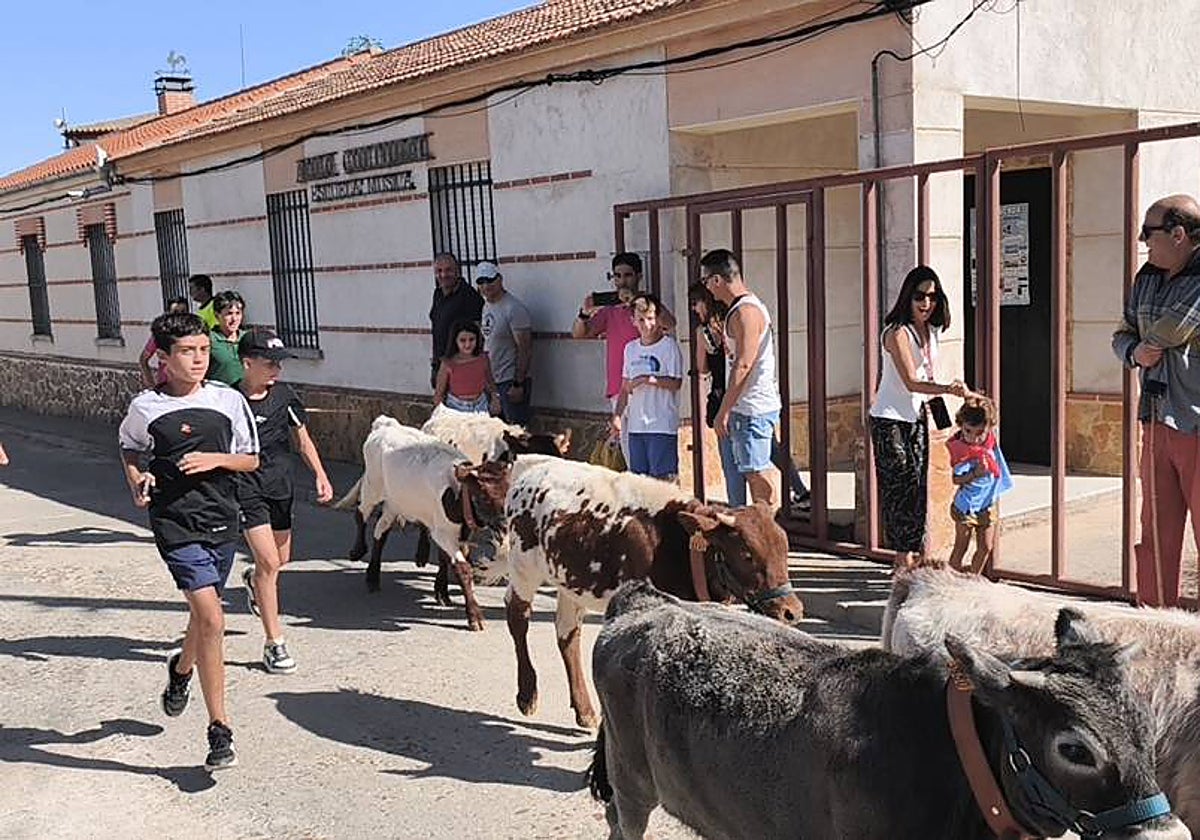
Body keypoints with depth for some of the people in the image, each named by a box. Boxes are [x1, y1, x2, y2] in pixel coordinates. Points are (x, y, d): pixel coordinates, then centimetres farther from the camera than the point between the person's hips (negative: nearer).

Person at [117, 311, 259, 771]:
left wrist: (215, 459, -11)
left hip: (222, 521, 3)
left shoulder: (229, 400, -2)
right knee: (211, 619, -14)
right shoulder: (145, 407, -4)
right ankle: (219, 729, -5)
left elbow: (250, 460, 7)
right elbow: (129, 449, 16)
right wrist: (136, 481, -1)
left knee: (204, 614, 19)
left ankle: (181, 668, 54)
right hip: (176, 525, -3)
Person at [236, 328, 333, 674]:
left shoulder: (283, 395, -2)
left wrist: (320, 475, 0)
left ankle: (254, 579, 56)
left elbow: (303, 439, 8)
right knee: (269, 561, -12)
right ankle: (274, 642, -2)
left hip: (281, 486, 5)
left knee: (282, 558, 18)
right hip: (246, 489, -5)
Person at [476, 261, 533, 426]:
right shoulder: (486, 306, 11)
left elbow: (525, 350, -19)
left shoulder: (513, 308, -16)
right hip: (492, 380, 9)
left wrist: (518, 385, -21)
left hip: (511, 381, -8)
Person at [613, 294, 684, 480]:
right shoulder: (631, 348, 14)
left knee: (663, 478, -6)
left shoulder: (669, 345, -5)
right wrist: (617, 413, 7)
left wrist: (648, 379, -18)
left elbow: (676, 383, -11)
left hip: (662, 425, -6)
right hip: (636, 425, 6)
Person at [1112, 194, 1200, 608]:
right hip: (1157, 425, 7)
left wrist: (1151, 339, 1)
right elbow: (1123, 336, 21)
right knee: (1156, 538, 13)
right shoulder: (1147, 279, 13)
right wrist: (1135, 352, -2)